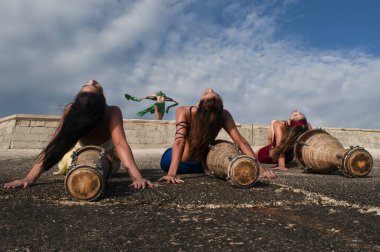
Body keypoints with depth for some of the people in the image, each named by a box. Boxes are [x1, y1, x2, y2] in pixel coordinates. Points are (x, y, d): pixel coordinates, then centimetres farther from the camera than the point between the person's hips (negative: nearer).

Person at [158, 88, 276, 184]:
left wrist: (171, 174, -48)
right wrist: (260, 169, -27)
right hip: (199, 166, 2)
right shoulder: (224, 115, -26)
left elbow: (179, 141, -40)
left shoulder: (184, 111, -31)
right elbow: (241, 141, -30)